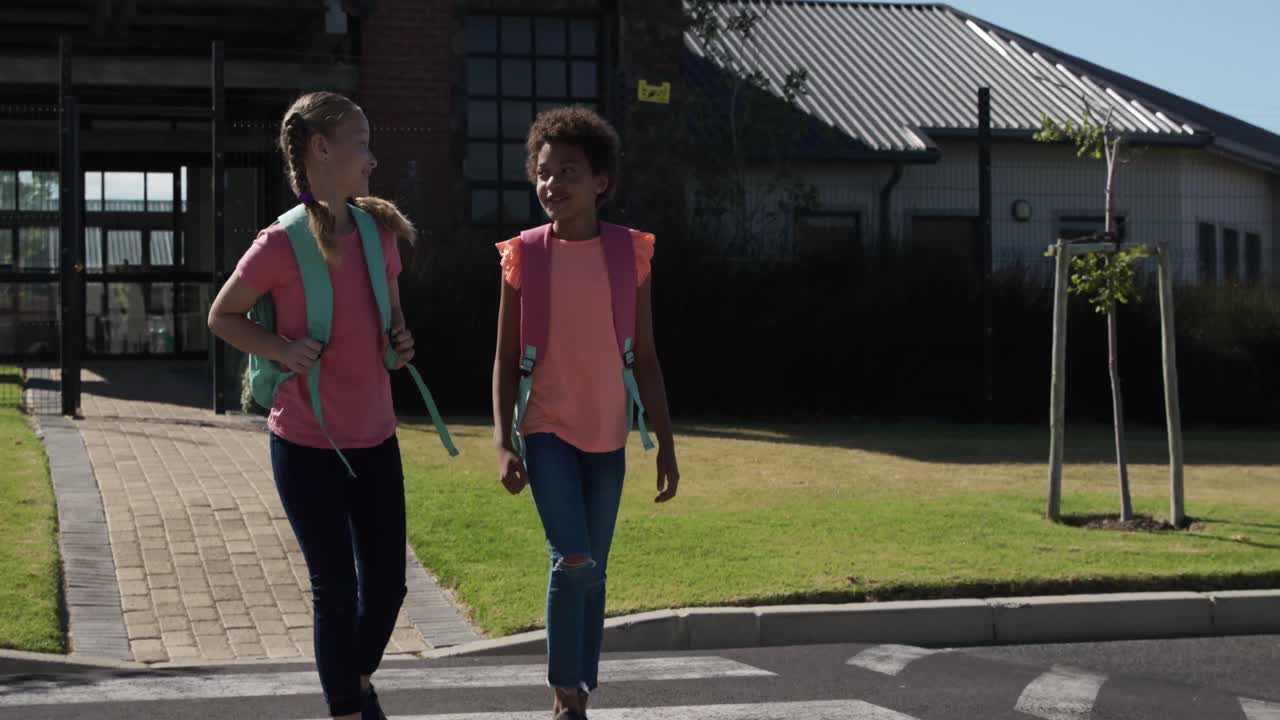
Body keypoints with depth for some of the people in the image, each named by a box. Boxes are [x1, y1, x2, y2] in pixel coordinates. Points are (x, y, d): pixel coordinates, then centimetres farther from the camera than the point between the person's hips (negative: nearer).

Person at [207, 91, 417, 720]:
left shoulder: (380, 230, 2)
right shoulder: (281, 243, -14)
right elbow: (222, 317, -2)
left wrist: (400, 342, -2)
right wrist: (281, 349, -18)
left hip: (375, 440, 6)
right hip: (307, 445, -5)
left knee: (387, 581, 13)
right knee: (336, 587, 1)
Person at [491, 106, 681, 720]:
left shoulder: (630, 253, -2)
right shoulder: (523, 255, -5)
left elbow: (645, 358, 2)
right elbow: (506, 359, -1)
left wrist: (666, 445, 1)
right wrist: (503, 444, -9)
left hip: (607, 434, 2)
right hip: (547, 429, -2)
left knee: (593, 572, 9)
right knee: (573, 561, -16)